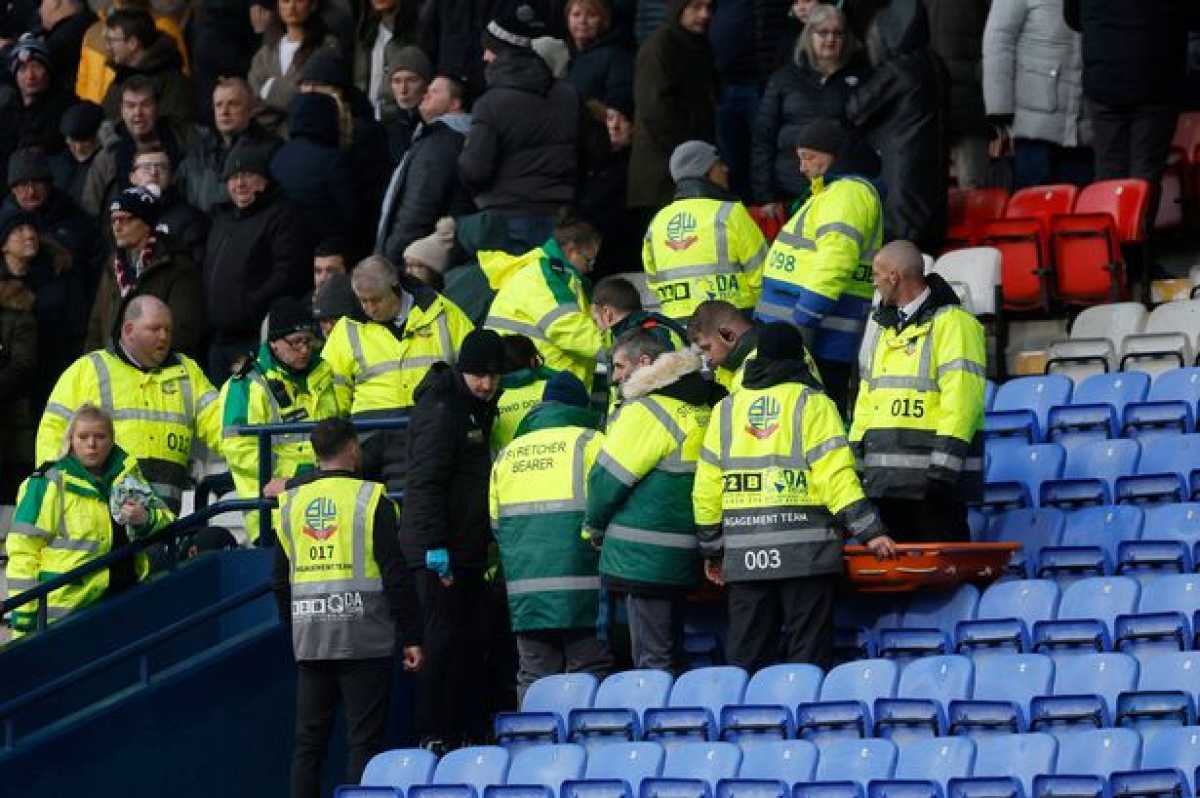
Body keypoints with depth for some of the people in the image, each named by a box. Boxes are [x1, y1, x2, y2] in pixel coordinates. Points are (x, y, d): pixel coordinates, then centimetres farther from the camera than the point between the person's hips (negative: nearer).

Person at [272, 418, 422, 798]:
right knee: (364, 740, -2)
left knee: (309, 739, 9)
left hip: (309, 639, 4)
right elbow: (396, 575, -8)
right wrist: (411, 637, -4)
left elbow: (280, 581, 13)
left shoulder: (291, 503, 9)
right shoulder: (371, 499, -5)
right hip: (365, 639, -4)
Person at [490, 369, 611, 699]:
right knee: (588, 673, -3)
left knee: (533, 678, 5)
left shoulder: (508, 454, 15)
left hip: (525, 590, 5)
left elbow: (496, 522, 19)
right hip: (579, 584, -4)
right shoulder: (588, 442, -1)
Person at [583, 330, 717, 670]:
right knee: (670, 652, 13)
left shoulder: (646, 412, -13)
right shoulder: (701, 411, 12)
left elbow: (609, 476, -11)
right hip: (684, 555, 9)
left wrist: (594, 527, 4)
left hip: (643, 555, -9)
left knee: (651, 661, -8)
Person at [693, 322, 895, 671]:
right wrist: (870, 532, -9)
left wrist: (712, 550, 18)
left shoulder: (726, 409, 13)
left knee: (745, 658, 7)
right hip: (805, 550, -3)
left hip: (745, 556, 3)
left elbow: (706, 489, 11)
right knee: (808, 655, -2)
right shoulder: (812, 403, 1)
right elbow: (836, 475, -9)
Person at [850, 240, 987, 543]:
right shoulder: (887, 331, 21)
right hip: (887, 480, 9)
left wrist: (943, 467, -23)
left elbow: (962, 399, -17)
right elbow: (867, 400, 24)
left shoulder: (951, 323, -9)